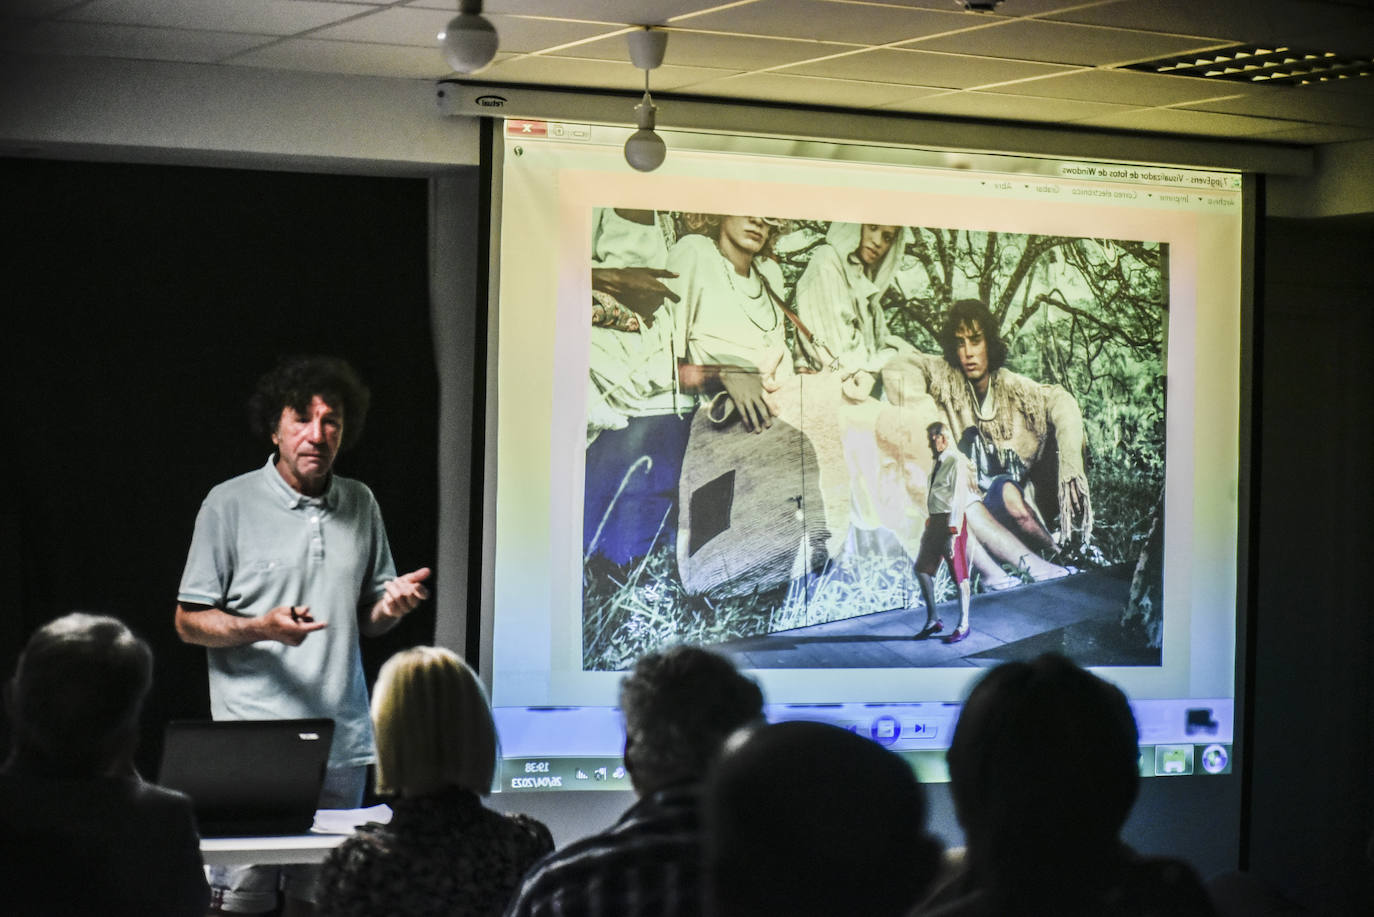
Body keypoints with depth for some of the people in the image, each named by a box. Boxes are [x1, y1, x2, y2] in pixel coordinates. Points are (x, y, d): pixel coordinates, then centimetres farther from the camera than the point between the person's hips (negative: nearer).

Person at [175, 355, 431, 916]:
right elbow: (189, 622, 1)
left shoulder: (360, 505, 13)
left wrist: (391, 606, -3)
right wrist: (263, 628, -16)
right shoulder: (229, 504, 0)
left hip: (342, 743, 4)